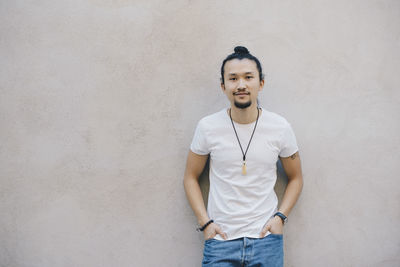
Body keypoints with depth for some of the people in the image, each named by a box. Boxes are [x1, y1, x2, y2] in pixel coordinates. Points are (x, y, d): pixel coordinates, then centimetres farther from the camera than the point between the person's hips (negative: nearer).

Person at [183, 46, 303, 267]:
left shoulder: (280, 127, -3)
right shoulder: (207, 127, -5)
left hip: (267, 239, 1)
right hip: (220, 239, 0)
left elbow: (295, 178, 9)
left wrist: (280, 216, -3)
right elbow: (191, 177, 5)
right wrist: (204, 222, -4)